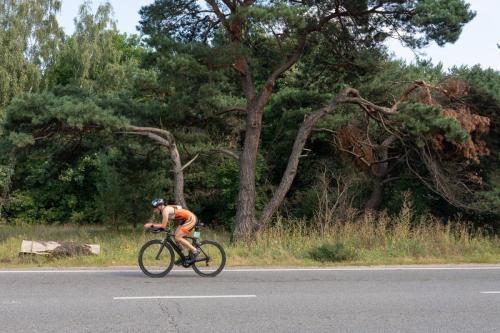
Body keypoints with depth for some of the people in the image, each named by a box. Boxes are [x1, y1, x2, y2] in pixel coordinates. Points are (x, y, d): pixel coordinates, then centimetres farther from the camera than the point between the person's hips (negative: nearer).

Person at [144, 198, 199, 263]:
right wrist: (153, 225, 5)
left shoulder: (165, 210, -18)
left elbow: (163, 226, -21)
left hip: (191, 219, -10)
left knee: (177, 237, -13)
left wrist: (151, 225, -15)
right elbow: (165, 224, 15)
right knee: (175, 235, 9)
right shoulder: (166, 209, 10)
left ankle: (195, 251, -7)